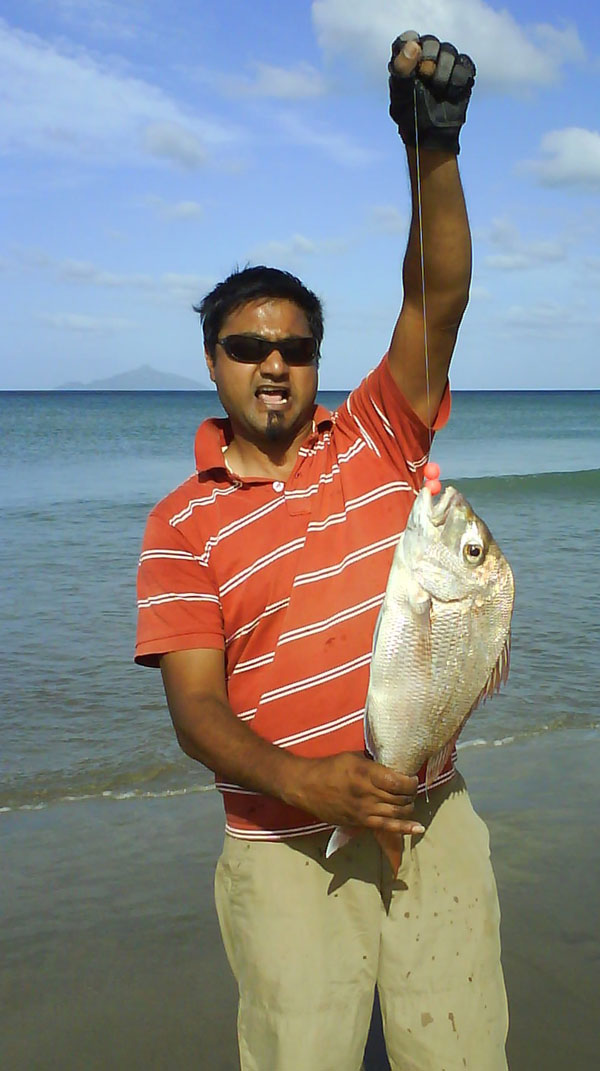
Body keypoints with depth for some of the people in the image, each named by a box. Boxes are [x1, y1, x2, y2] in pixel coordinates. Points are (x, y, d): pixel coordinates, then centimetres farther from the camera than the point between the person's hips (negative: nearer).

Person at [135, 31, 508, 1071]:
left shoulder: (376, 441, 4)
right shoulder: (181, 523, -2)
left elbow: (437, 300, -9)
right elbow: (194, 705, -8)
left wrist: (433, 147, -20)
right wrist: (303, 781, -25)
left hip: (433, 825, 2)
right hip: (287, 853, -1)